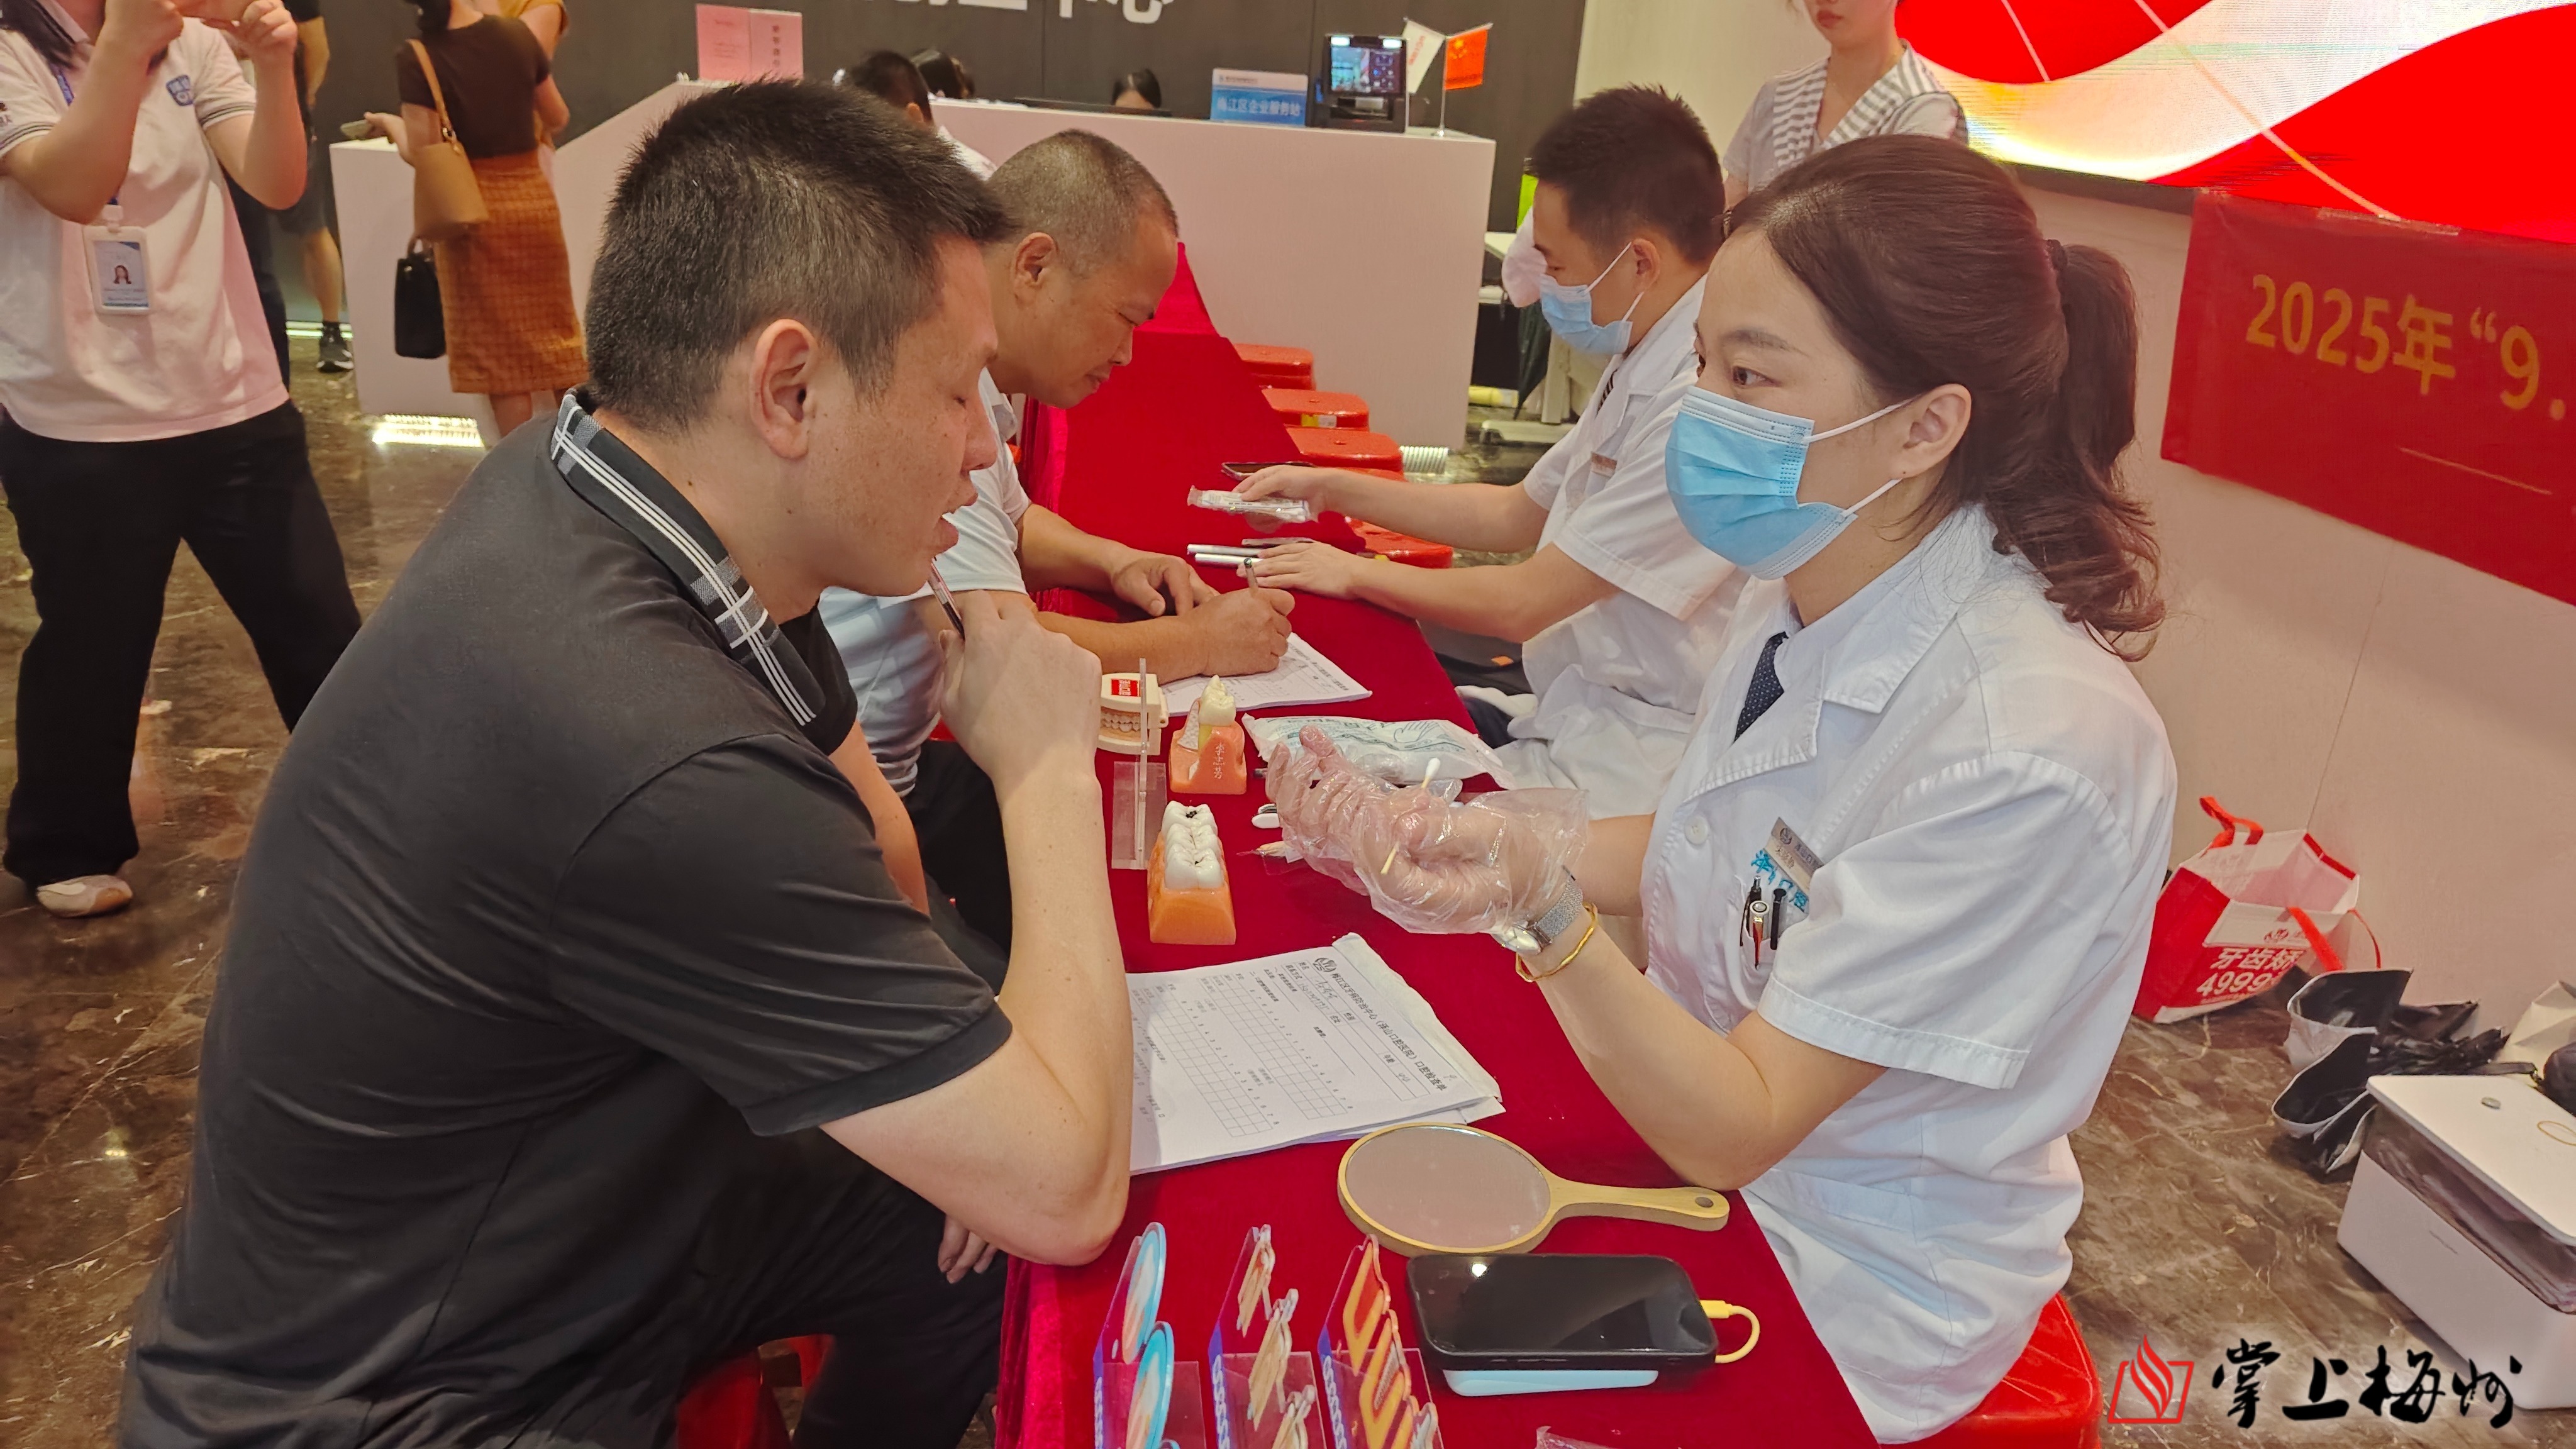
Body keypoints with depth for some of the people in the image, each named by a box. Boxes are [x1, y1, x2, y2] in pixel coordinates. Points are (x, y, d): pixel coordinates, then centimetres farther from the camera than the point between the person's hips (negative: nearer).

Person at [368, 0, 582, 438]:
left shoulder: (417, 59, -13)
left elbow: (422, 153, -12)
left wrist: (391, 124, 8)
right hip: (534, 196, 3)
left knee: (501, 348, 5)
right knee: (553, 331, 17)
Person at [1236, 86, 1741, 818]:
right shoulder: (1643, 367, 8)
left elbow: (1522, 604, -19)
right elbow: (1518, 515, 20)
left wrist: (1357, 573, -3)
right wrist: (1329, 489, 19)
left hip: (1626, 760, -9)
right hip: (1573, 709, 9)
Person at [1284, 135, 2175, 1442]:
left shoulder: (2025, 756, -31)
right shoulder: (1803, 593, -6)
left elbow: (1736, 1127, -27)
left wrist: (1543, 910, -43)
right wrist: (1482, 852, -7)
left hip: (1838, 1300, -6)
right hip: (1686, 1114, 6)